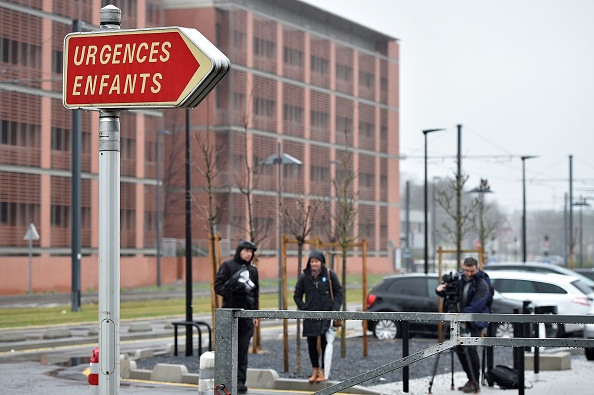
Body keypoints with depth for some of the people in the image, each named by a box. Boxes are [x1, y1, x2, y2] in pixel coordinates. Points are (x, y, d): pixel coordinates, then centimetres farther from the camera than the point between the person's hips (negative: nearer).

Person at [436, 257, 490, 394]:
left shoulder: (482, 284, -11)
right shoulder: (461, 281, 11)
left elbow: (476, 305, -21)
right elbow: (449, 292, 15)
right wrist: (440, 289, -9)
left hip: (475, 322, -7)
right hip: (462, 321, 7)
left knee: (470, 348, -18)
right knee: (459, 348, 6)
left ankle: (475, 383, -12)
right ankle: (470, 379, 18)